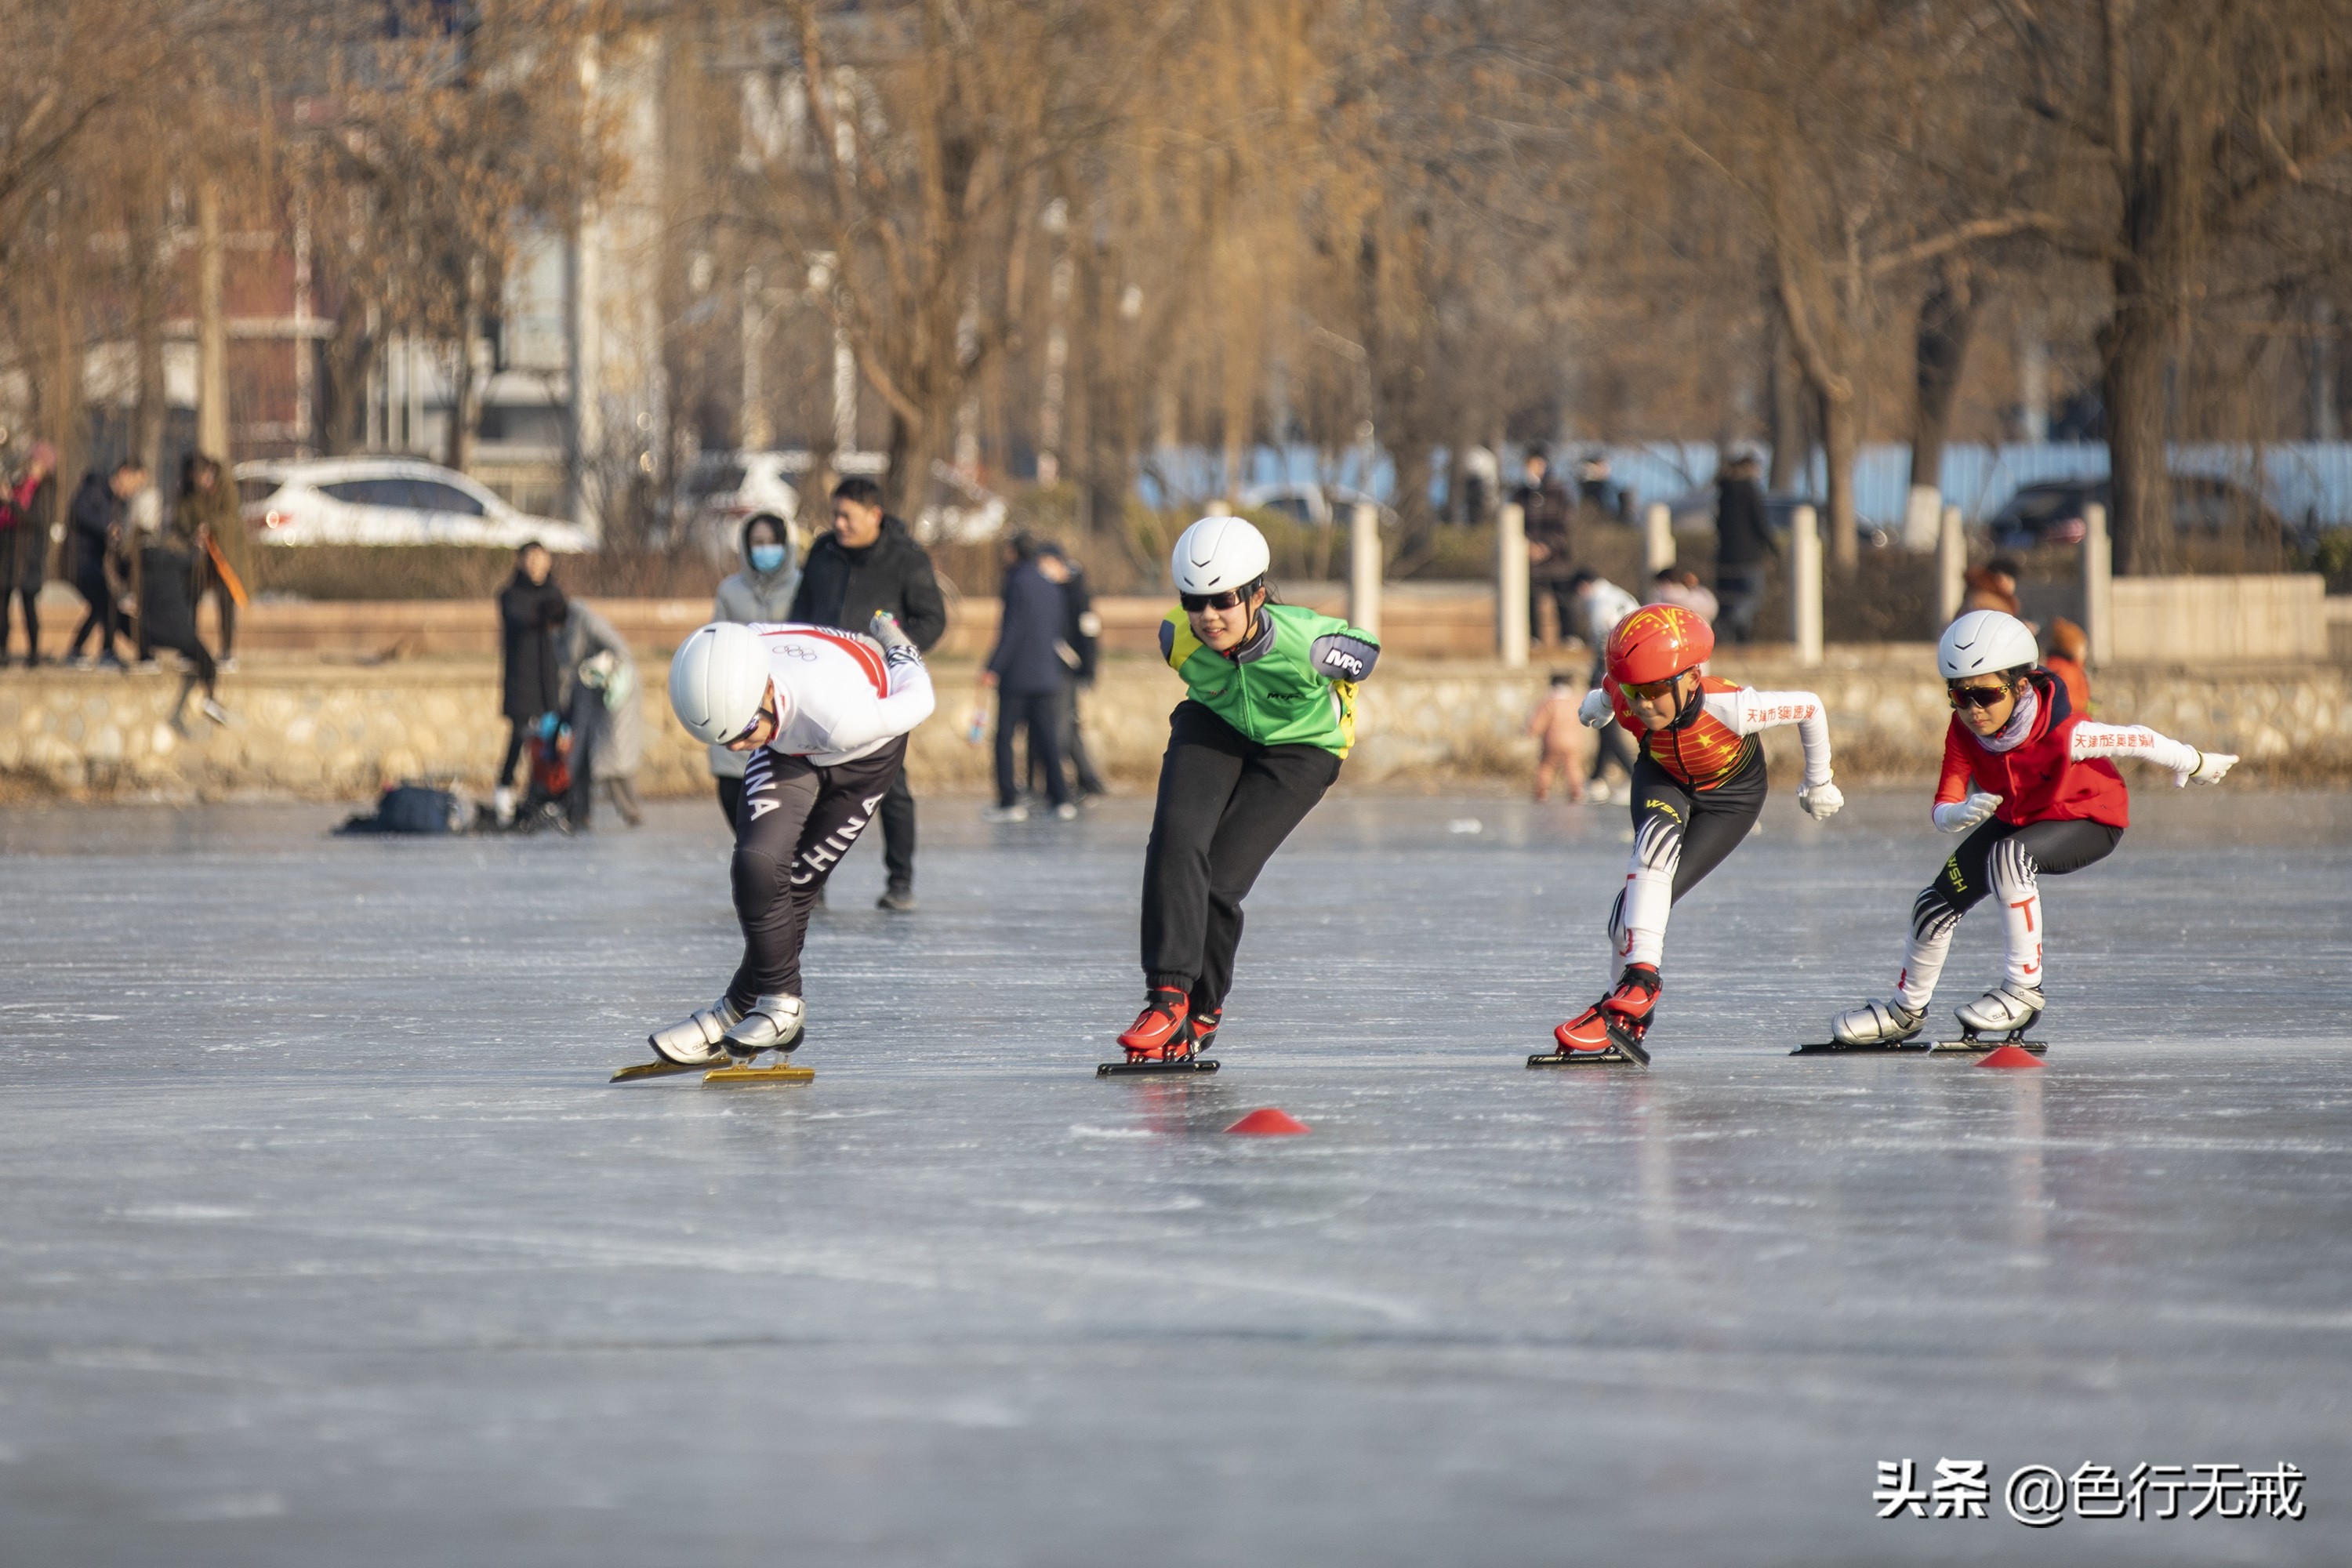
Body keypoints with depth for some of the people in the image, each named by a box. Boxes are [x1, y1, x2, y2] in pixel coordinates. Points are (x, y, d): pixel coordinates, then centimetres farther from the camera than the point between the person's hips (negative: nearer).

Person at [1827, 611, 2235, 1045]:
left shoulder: (2061, 733, -38)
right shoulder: (1963, 733, -23)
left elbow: (2135, 740, -24)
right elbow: (1943, 809, -24)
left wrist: (2195, 764, -8)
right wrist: (1963, 813, -50)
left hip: (2088, 819, -6)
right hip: (2015, 818, 6)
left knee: (2008, 856, -36)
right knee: (1939, 901, 1)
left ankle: (2024, 991, -26)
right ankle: (1906, 1010, 27)